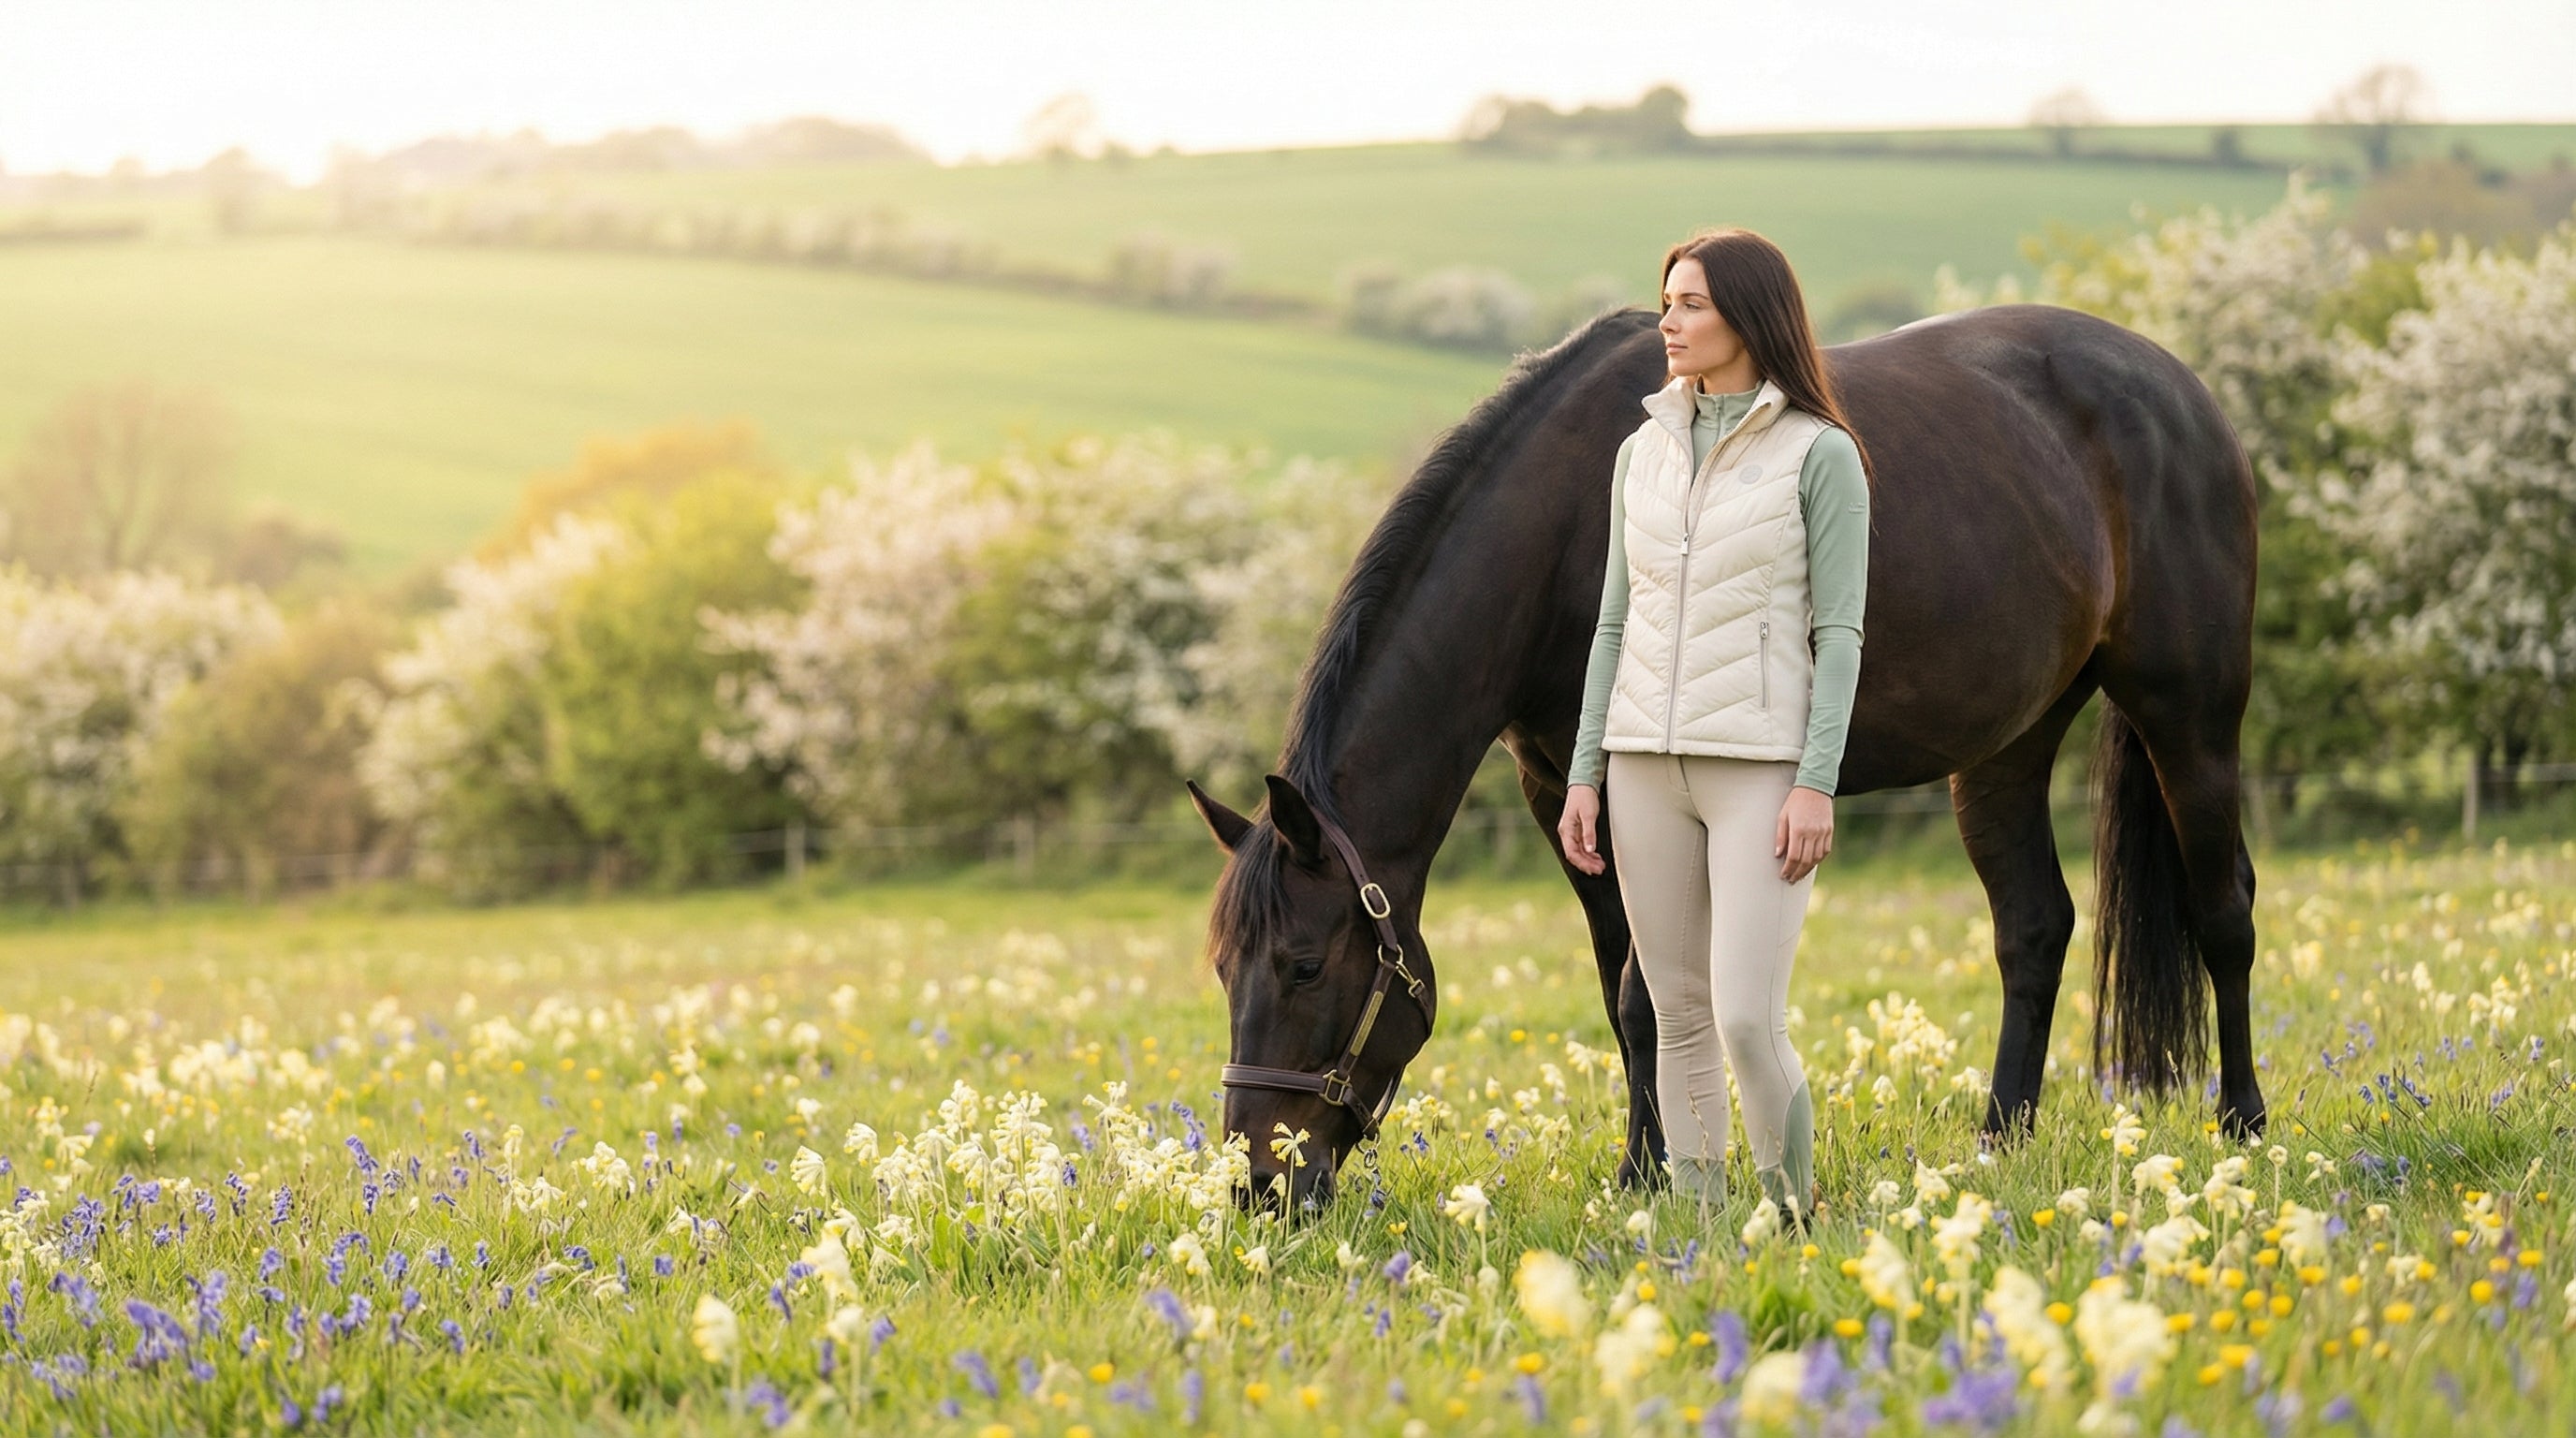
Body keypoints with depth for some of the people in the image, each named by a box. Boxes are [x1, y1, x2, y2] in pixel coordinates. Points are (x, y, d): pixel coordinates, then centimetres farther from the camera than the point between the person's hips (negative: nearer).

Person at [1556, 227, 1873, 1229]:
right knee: (1678, 1021, 7)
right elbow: (1617, 622, 13)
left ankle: (1797, 1219, 7)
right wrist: (1584, 777, 7)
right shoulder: (1644, 452, 10)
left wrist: (1816, 787, -15)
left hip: (1761, 767, -5)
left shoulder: (1820, 455, -5)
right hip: (1647, 762, 5)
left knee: (1747, 1022, -12)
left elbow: (1838, 634, -8)